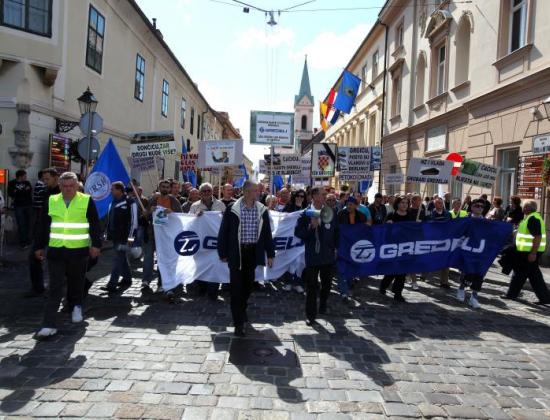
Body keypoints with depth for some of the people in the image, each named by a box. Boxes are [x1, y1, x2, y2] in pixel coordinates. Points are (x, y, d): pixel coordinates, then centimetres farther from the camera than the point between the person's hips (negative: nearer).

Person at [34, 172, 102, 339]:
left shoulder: (86, 201, -3)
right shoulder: (51, 201, 6)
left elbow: (95, 225, -4)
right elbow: (42, 226, 11)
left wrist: (96, 244, -11)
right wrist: (39, 247, 12)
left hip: (79, 250, -1)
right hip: (55, 250, 2)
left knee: (77, 283, 13)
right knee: (55, 287, -1)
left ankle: (76, 306, 40)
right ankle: (49, 324, -1)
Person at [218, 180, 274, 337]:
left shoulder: (262, 210, 2)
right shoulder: (232, 210, -8)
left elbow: (267, 233, 7)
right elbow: (223, 232, -3)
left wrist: (270, 254, 6)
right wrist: (223, 253, -3)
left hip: (252, 252, 4)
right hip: (236, 253, -4)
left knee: (248, 284, 17)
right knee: (236, 287, -1)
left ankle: (242, 309, 42)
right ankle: (239, 323, 6)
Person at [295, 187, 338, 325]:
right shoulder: (305, 214, -7)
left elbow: (336, 232, 10)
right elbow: (298, 233, -10)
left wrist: (336, 248, 5)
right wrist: (311, 227, -23)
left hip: (329, 256, 3)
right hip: (312, 256, -3)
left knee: (326, 284, 18)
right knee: (312, 287, 3)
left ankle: (323, 306, 41)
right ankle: (311, 315, 14)